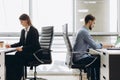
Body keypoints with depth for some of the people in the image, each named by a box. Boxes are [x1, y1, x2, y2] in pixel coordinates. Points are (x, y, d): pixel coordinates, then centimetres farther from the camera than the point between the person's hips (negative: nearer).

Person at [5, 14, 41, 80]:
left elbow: (34, 45, -17)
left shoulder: (34, 31, -11)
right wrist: (11, 46, 2)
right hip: (26, 52, 7)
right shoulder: (23, 31, 12)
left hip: (34, 53, -7)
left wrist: (22, 48, -25)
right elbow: (21, 43, 17)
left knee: (18, 56, -30)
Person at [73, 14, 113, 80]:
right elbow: (95, 46, -21)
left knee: (98, 58, 14)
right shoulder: (84, 31, -19)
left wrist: (103, 45, 10)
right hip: (80, 58, -10)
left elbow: (91, 44, 19)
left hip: (80, 56, 10)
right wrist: (105, 45, -6)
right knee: (98, 61, -8)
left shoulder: (84, 30, 14)